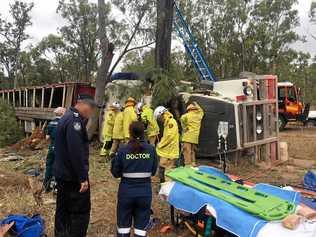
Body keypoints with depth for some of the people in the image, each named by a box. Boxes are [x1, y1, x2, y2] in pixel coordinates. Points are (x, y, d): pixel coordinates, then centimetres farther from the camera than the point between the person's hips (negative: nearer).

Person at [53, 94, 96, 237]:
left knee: (63, 209, 19)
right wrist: (83, 177, -22)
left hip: (62, 173, 10)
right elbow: (76, 152, -26)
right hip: (73, 176, -10)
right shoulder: (75, 120, -21)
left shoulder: (66, 117, 11)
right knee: (81, 211, 2)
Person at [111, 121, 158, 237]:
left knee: (123, 225, 17)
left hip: (126, 191, 0)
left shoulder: (123, 150, -11)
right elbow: (153, 171, 3)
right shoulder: (151, 149, -7)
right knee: (141, 226, 15)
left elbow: (116, 173, -3)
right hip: (145, 192, 1)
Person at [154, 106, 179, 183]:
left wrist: (159, 145, -11)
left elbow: (169, 136, -20)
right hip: (166, 152, 10)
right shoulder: (167, 123, 18)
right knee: (162, 170, 15)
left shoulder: (171, 122, -13)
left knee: (168, 173, -7)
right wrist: (160, 144, 5)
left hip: (170, 152, -10)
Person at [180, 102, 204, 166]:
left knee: (187, 151, -6)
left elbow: (182, 118, -23)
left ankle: (188, 165, -8)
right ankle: (193, 163, 18)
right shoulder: (199, 114, 12)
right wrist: (196, 105, 42)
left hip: (188, 137, -6)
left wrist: (184, 128, -11)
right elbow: (201, 110, 35)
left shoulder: (188, 115, -3)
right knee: (193, 151, 17)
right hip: (195, 137, 6)